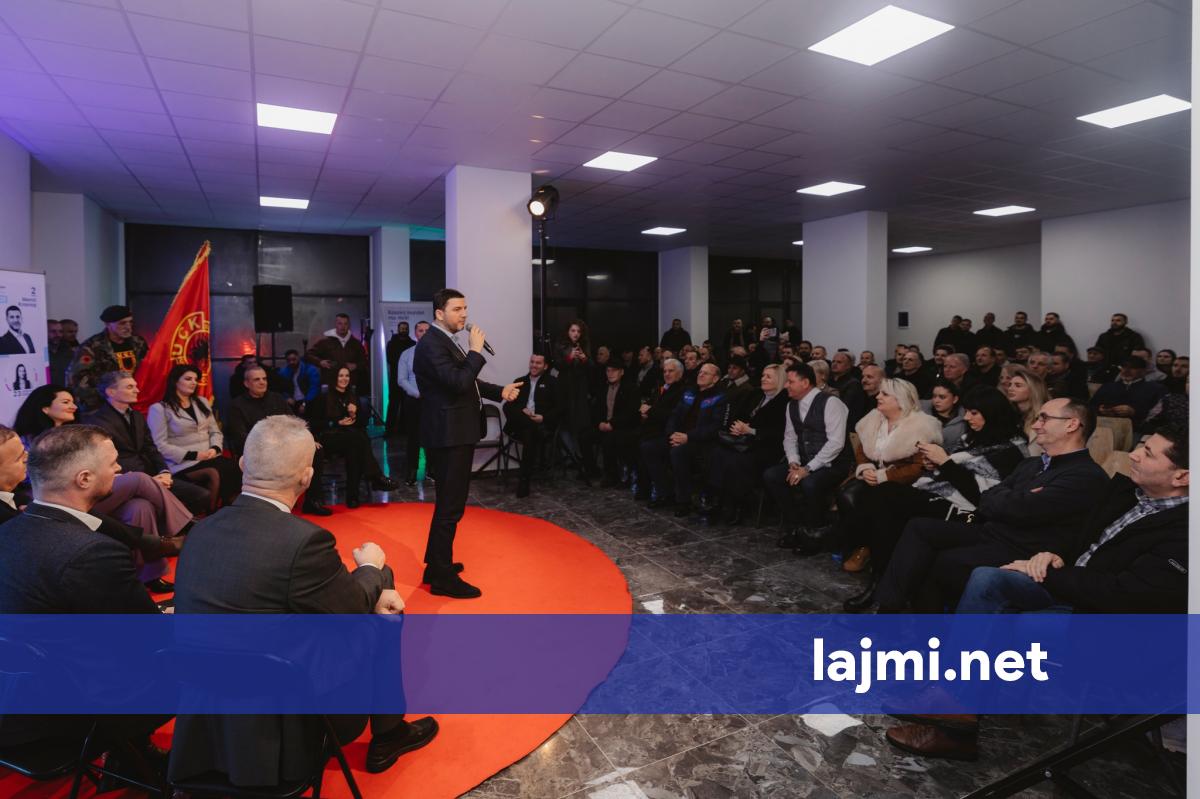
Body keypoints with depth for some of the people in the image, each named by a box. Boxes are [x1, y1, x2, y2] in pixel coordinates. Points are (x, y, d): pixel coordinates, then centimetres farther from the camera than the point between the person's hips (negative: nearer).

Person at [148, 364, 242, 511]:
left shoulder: (202, 402, 21)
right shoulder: (159, 409, 1)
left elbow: (215, 432, 18)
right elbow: (160, 446, -6)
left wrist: (215, 448, -4)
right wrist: (193, 455, -14)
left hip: (211, 458, 5)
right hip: (183, 464, -5)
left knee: (235, 469, -29)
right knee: (215, 475, -35)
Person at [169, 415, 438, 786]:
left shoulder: (207, 528, -3)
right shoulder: (302, 539, -28)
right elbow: (352, 617, -11)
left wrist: (368, 594, 3)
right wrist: (372, 568, 7)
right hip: (274, 733, -7)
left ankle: (387, 733, 39)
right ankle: (387, 735, 32)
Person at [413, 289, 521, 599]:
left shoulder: (448, 342, 15)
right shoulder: (431, 344, -17)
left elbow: (469, 382, 16)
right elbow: (458, 383, -28)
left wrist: (500, 391, 3)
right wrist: (476, 351, -18)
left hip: (456, 434, 11)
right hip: (448, 436, -11)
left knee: (447, 503, 19)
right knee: (450, 506, -4)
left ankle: (436, 564, 33)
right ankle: (442, 577, 6)